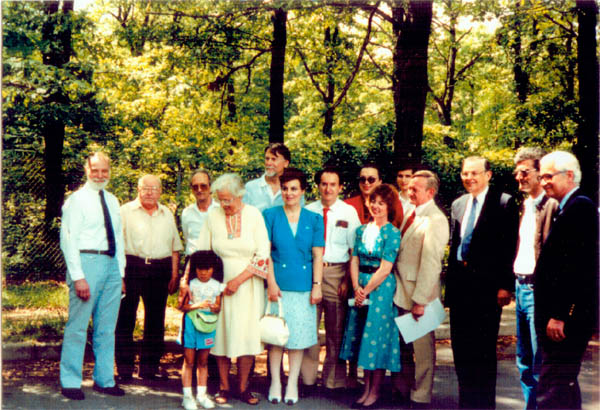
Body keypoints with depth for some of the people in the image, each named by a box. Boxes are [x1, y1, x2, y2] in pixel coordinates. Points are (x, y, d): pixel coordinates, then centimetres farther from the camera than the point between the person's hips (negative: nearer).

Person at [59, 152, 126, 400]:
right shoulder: (77, 200, -3)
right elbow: (68, 239, -9)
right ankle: (70, 382, 6)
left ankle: (104, 380, 18)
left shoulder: (112, 201, 16)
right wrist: (78, 277, -16)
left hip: (112, 264, 6)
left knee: (107, 328, 10)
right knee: (78, 326, -4)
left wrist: (121, 273, 14)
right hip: (87, 262, -6)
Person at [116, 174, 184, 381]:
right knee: (125, 318, -3)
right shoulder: (126, 211, 3)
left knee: (155, 320, 6)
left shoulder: (167, 214, 16)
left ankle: (149, 368, 15)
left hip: (160, 269, 4)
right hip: (132, 266, -4)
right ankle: (124, 369, 6)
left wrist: (174, 275, 10)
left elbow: (175, 248, 18)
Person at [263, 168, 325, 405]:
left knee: (299, 335, 4)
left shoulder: (314, 220, 7)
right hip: (278, 285, -1)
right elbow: (266, 252, 0)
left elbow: (317, 255, 6)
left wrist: (317, 285, -1)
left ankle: (293, 383, 17)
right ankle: (275, 382, 16)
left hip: (303, 286, 1)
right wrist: (271, 283, -7)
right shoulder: (271, 216, 3)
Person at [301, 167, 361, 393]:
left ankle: (334, 380, 15)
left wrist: (347, 280, -6)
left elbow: (354, 249, 2)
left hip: (337, 272, -1)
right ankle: (307, 377, 13)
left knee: (336, 329, 4)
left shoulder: (349, 212, 4)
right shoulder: (308, 211, 9)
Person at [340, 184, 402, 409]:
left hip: (381, 289, -5)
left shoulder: (392, 233, -7)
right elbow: (354, 260, 6)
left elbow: (385, 269, -12)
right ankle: (366, 389, 18)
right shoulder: (362, 230, 9)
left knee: (376, 338, -1)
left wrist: (366, 291, -11)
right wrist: (356, 287, -7)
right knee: (362, 339, 9)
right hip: (360, 289, 5)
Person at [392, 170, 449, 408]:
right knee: (403, 346, 17)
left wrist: (420, 300, -19)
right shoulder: (412, 216, 12)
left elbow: (430, 264, -19)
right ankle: (402, 391, 29)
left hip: (419, 295, -8)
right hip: (401, 293, 9)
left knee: (422, 349, 3)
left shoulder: (435, 221, -15)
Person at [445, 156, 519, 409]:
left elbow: (510, 246, -9)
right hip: (460, 282, 6)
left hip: (487, 284, -6)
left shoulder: (504, 203, -5)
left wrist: (505, 285, -14)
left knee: (484, 347, 0)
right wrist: (450, 281, 13)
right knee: (460, 345, 11)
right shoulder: (458, 204, 14)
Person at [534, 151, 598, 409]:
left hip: (568, 319, -11)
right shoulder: (566, 209, 17)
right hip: (559, 317, 11)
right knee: (564, 386, 18)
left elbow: (577, 266, -22)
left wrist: (559, 315, -22)